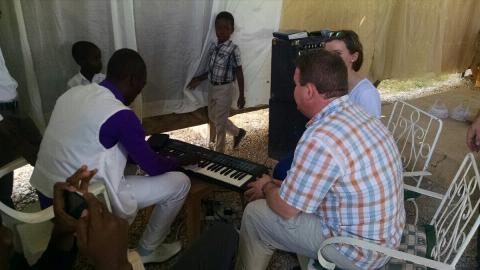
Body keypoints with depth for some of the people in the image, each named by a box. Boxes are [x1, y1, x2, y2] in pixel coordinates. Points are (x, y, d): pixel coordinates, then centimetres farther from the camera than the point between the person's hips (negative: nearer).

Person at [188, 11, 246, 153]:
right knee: (213, 117, 21)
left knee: (220, 122, 2)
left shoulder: (233, 49, -17)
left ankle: (219, 152, 20)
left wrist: (242, 95, -12)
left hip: (225, 89, -8)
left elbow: (239, 73, -13)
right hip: (212, 87, 8)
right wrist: (199, 79, 8)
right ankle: (238, 132, 41)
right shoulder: (213, 46, 3)